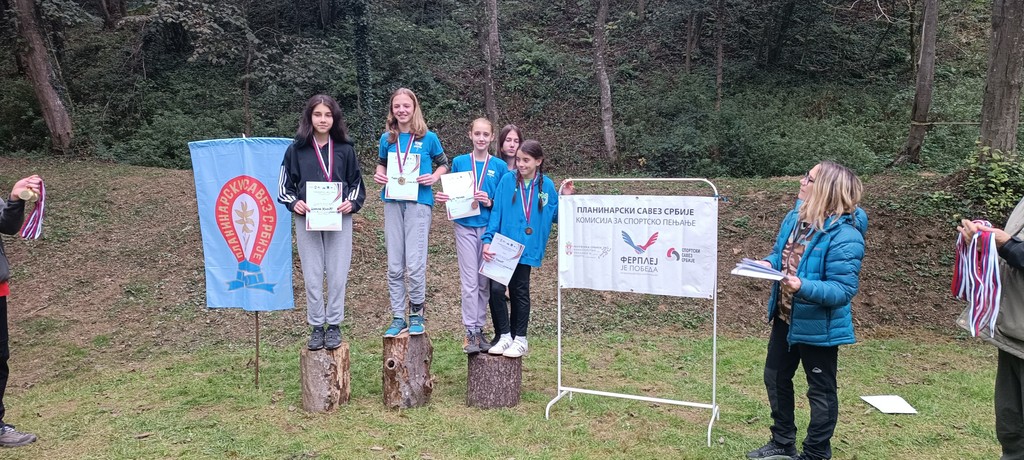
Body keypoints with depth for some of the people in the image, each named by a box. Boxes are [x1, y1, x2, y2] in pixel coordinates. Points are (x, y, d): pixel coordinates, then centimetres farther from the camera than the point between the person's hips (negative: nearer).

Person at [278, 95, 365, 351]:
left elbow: (357, 183, 12)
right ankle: (316, 327, 16)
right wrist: (294, 203, -11)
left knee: (337, 275, 2)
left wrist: (352, 203, -7)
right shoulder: (296, 149, 4)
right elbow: (284, 186, 8)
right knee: (312, 277, 4)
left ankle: (334, 326, 16)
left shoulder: (345, 149, 5)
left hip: (339, 219, 0)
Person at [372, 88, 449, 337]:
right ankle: (398, 318, 15)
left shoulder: (428, 138, 0)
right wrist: (379, 175, 2)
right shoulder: (387, 138, 8)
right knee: (394, 265, 5)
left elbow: (443, 164, 11)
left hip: (418, 203, -3)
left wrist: (433, 177, -8)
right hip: (393, 202, 3)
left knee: (415, 263, -8)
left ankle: (417, 313, 11)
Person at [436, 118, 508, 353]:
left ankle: (480, 328, 18)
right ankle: (470, 332, 3)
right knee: (470, 281, -3)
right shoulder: (459, 162, 4)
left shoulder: (499, 166, 3)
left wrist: (490, 203, -14)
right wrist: (443, 199, -9)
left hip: (489, 227, 1)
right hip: (465, 227, -1)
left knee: (485, 282, 7)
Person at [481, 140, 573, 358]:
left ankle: (520, 339, 20)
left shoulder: (546, 185, 2)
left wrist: (564, 198, -7)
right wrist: (487, 240, -13)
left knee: (519, 291, 8)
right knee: (495, 289, -2)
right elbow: (496, 212, -4)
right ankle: (504, 336, 14)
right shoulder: (507, 180, -1)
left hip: (526, 248, 0)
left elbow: (555, 216, 8)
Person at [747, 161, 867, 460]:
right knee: (775, 378, 21)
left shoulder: (844, 236, -26)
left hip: (818, 326, -9)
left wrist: (804, 287, -41)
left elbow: (843, 289, -27)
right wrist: (768, 264, -8)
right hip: (785, 318, 9)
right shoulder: (795, 217, 0)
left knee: (821, 391, 11)